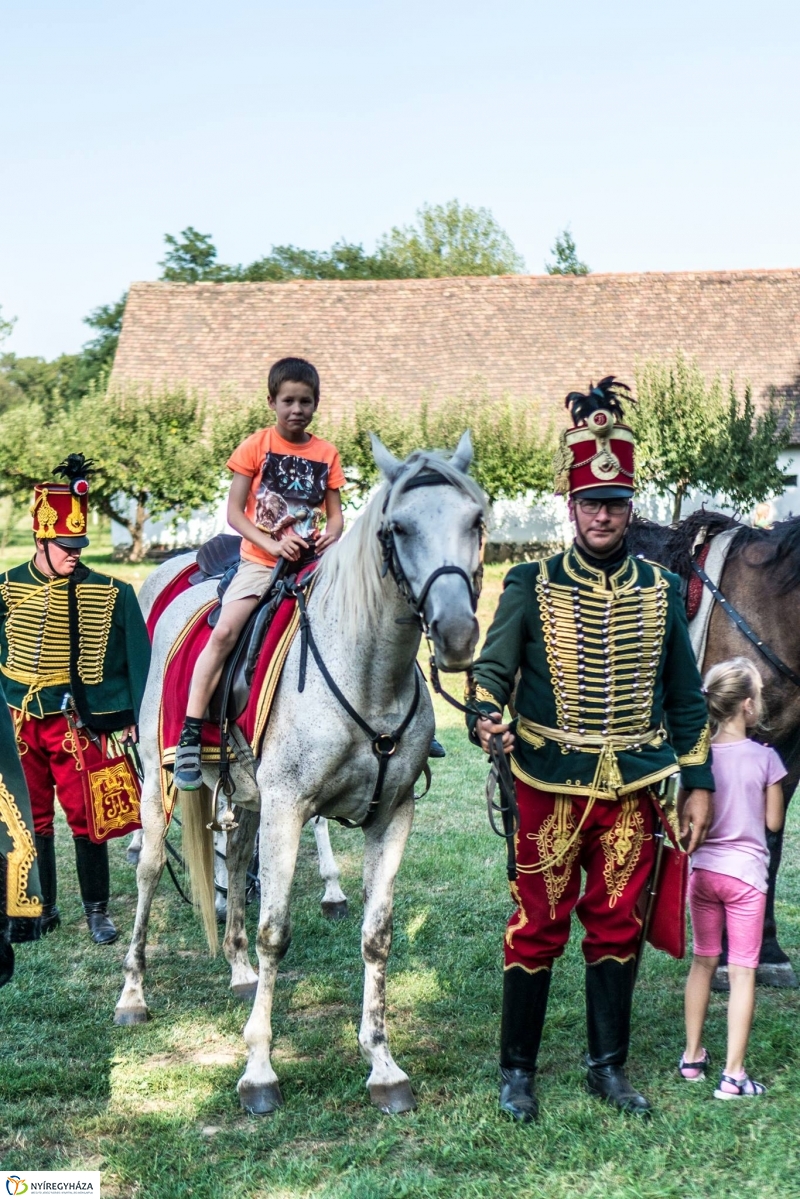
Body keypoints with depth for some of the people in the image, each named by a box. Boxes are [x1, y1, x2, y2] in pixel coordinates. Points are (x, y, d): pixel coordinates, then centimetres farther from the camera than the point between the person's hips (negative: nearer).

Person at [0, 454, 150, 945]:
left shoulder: (110, 594, -2)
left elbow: (137, 658, -1)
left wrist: (136, 718, -6)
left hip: (79, 723, -2)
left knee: (86, 818, -1)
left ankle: (98, 911, 12)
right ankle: (42, 909, 24)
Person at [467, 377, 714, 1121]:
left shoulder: (662, 592, 5)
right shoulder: (531, 587, -3)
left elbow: (685, 695, 10)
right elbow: (493, 666, -6)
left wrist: (698, 784, 7)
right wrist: (486, 718, -28)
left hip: (633, 787, 3)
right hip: (551, 785, -3)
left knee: (617, 926, 10)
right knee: (538, 925, 4)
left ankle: (609, 1066, 24)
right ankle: (517, 1070, 17)